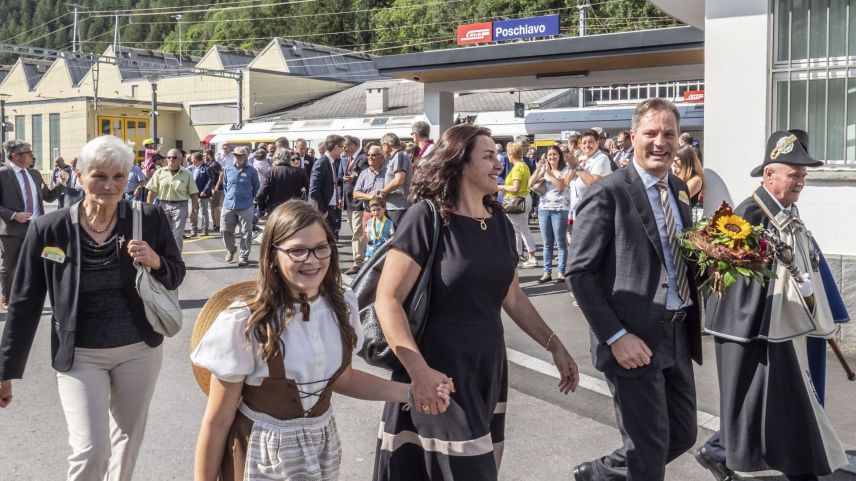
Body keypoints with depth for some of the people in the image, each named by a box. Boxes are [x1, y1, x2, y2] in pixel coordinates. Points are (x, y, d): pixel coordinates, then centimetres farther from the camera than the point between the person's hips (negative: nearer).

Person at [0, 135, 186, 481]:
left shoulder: (149, 220, -8)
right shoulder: (48, 229, -10)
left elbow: (176, 277, 4)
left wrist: (155, 261, -20)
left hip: (140, 349, 2)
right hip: (80, 355, -2)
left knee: (129, 434, 17)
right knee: (90, 448, -9)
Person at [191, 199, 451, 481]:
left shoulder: (341, 306, -7)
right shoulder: (244, 323, -22)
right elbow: (217, 423, -14)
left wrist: (410, 392, -1)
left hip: (323, 446, 5)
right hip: (264, 457, -5)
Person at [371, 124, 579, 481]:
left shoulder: (499, 222, 5)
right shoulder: (427, 217, -15)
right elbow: (387, 299, -19)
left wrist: (554, 346, 11)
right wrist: (418, 370, -27)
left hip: (489, 367, 6)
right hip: (441, 371, -6)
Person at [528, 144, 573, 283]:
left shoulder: (567, 170, -1)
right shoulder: (543, 169, 11)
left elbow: (562, 185, -17)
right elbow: (530, 184, 3)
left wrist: (550, 173, -17)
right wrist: (538, 169, -9)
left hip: (560, 209, -4)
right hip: (543, 208, 4)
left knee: (560, 243, -1)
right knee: (547, 243, 8)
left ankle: (561, 272, 4)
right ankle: (547, 272, 13)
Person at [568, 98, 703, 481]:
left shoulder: (679, 189, 11)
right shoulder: (608, 193, -13)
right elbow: (579, 273, -15)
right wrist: (616, 337, -19)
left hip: (678, 335, 8)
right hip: (635, 341, -8)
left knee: (682, 435, 17)